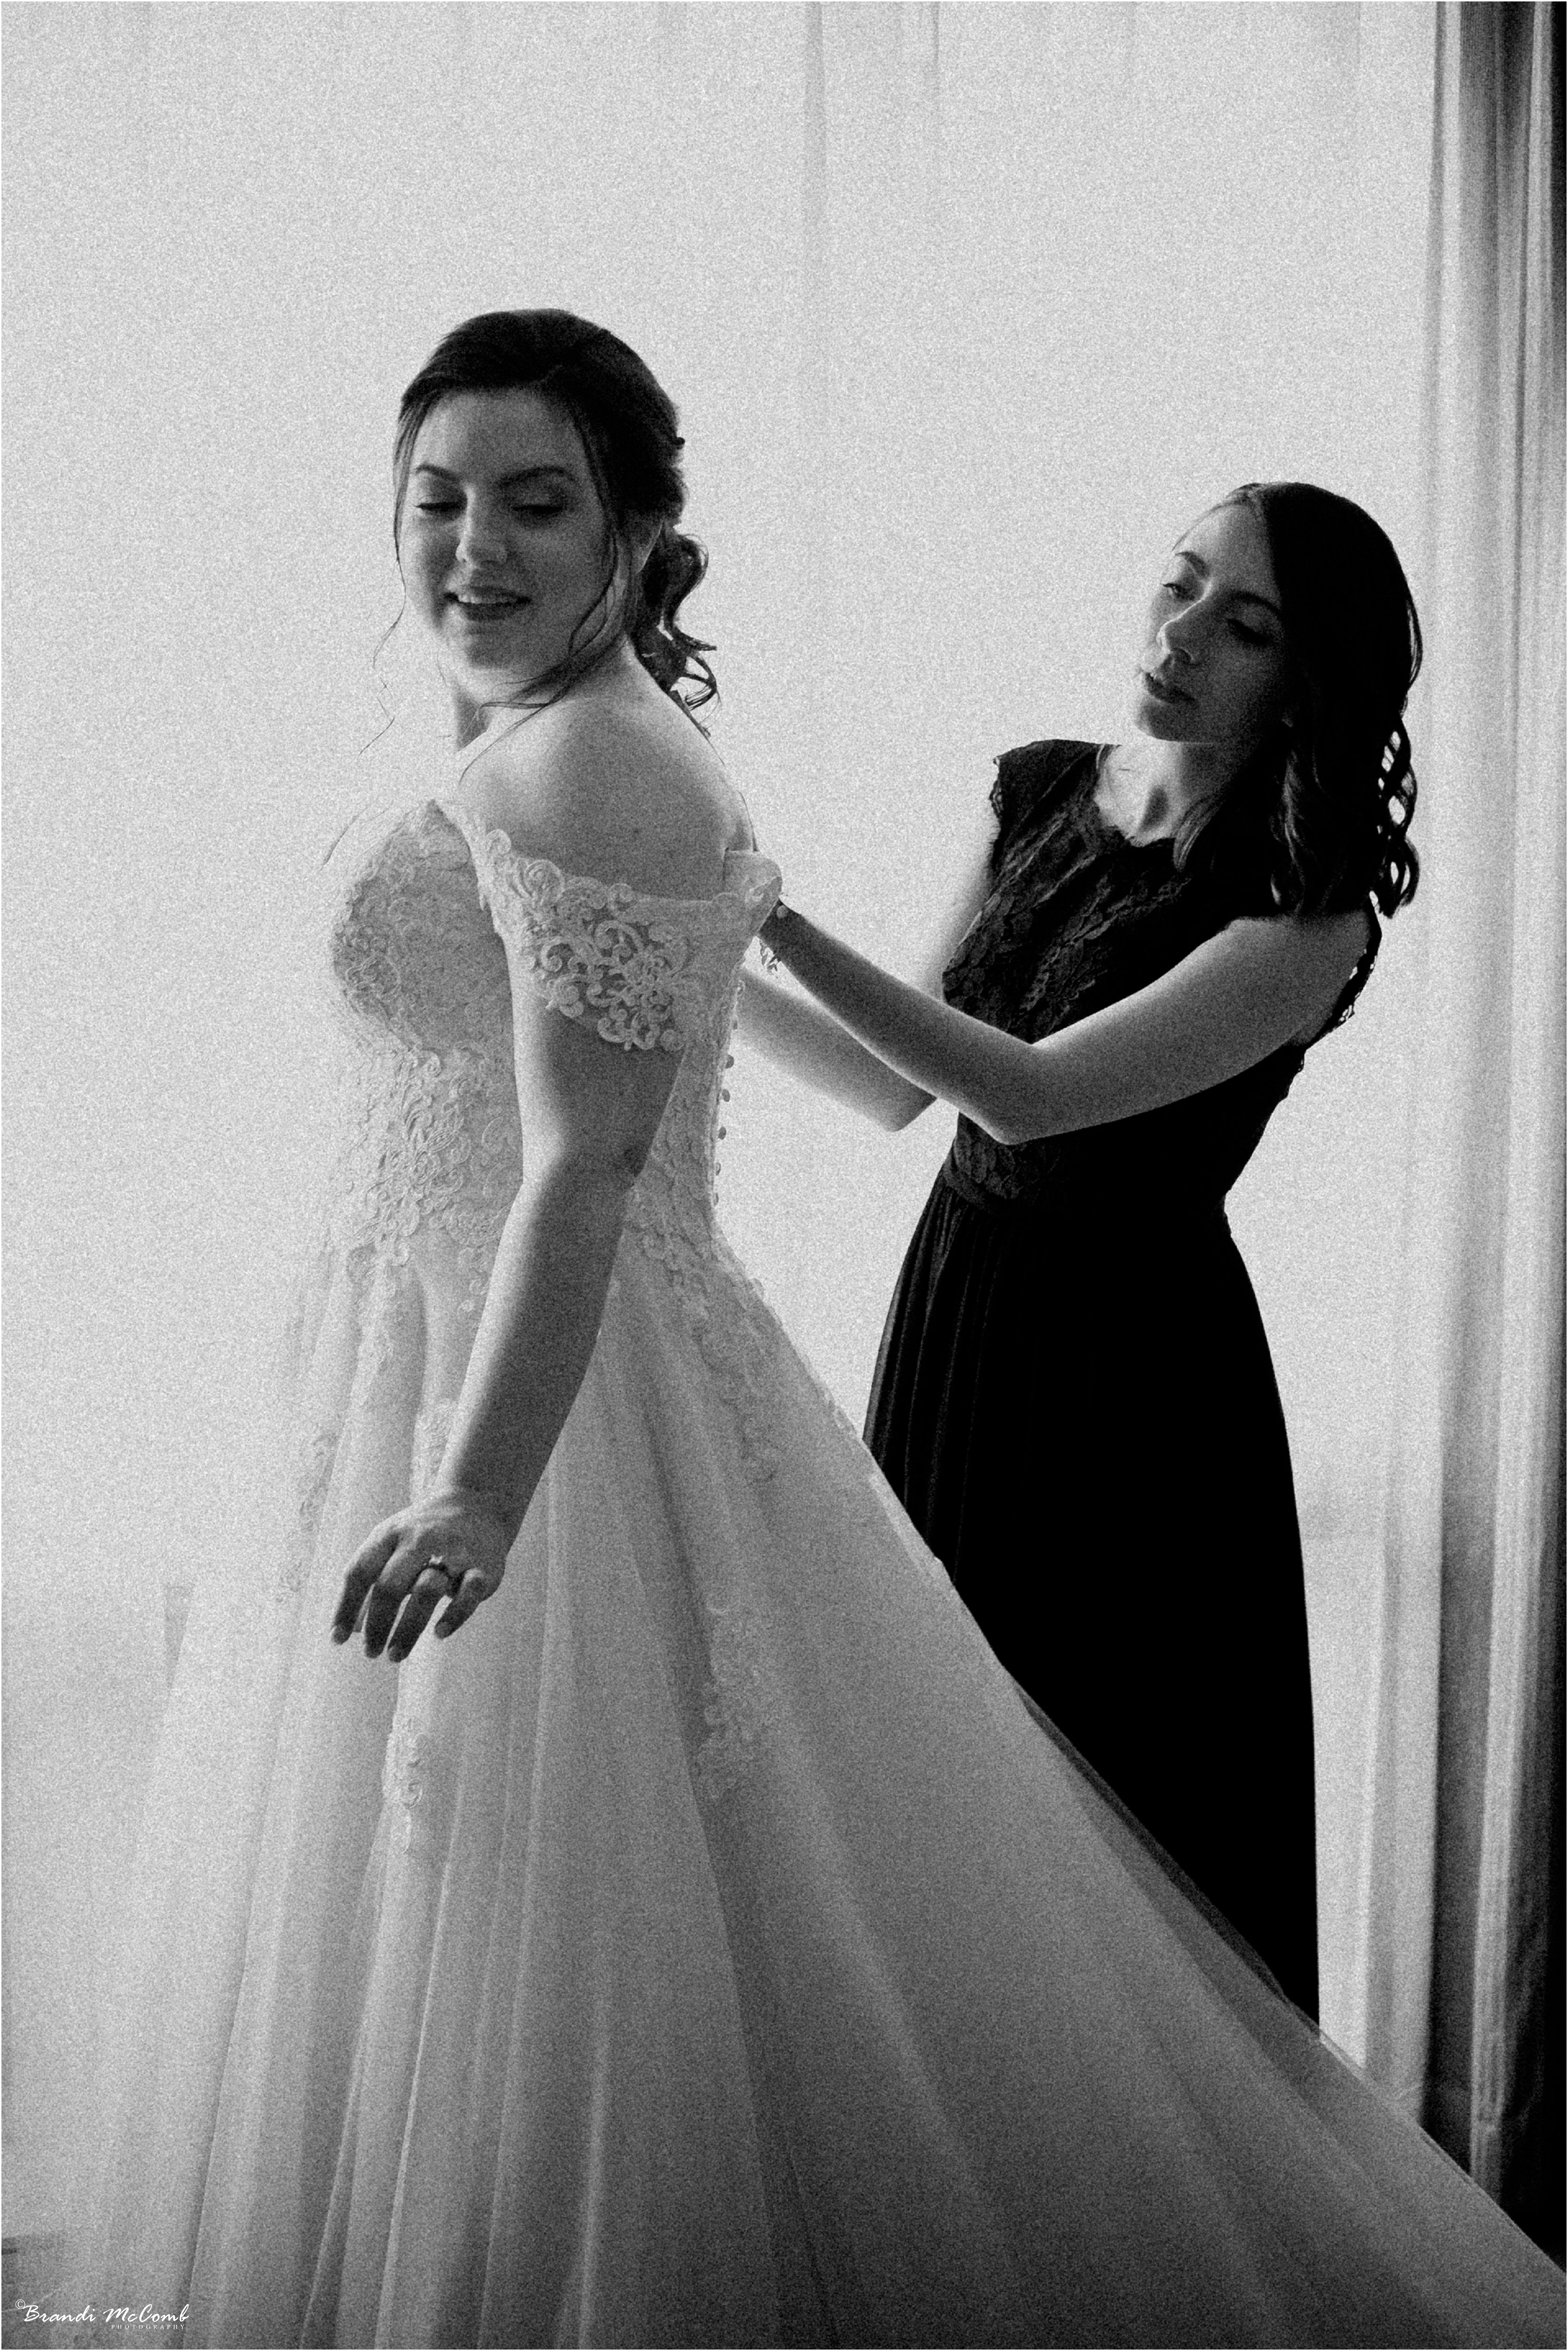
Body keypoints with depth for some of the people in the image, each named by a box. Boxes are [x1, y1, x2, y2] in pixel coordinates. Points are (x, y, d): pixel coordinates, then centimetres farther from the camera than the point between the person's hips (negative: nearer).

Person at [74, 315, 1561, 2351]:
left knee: (545, 1962, 1)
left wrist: (480, 1491, -32)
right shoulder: (540, 753, 15)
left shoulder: (580, 766, -16)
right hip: (453, 1378, 11)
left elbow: (583, 1170, -24)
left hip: (543, 1402, -11)